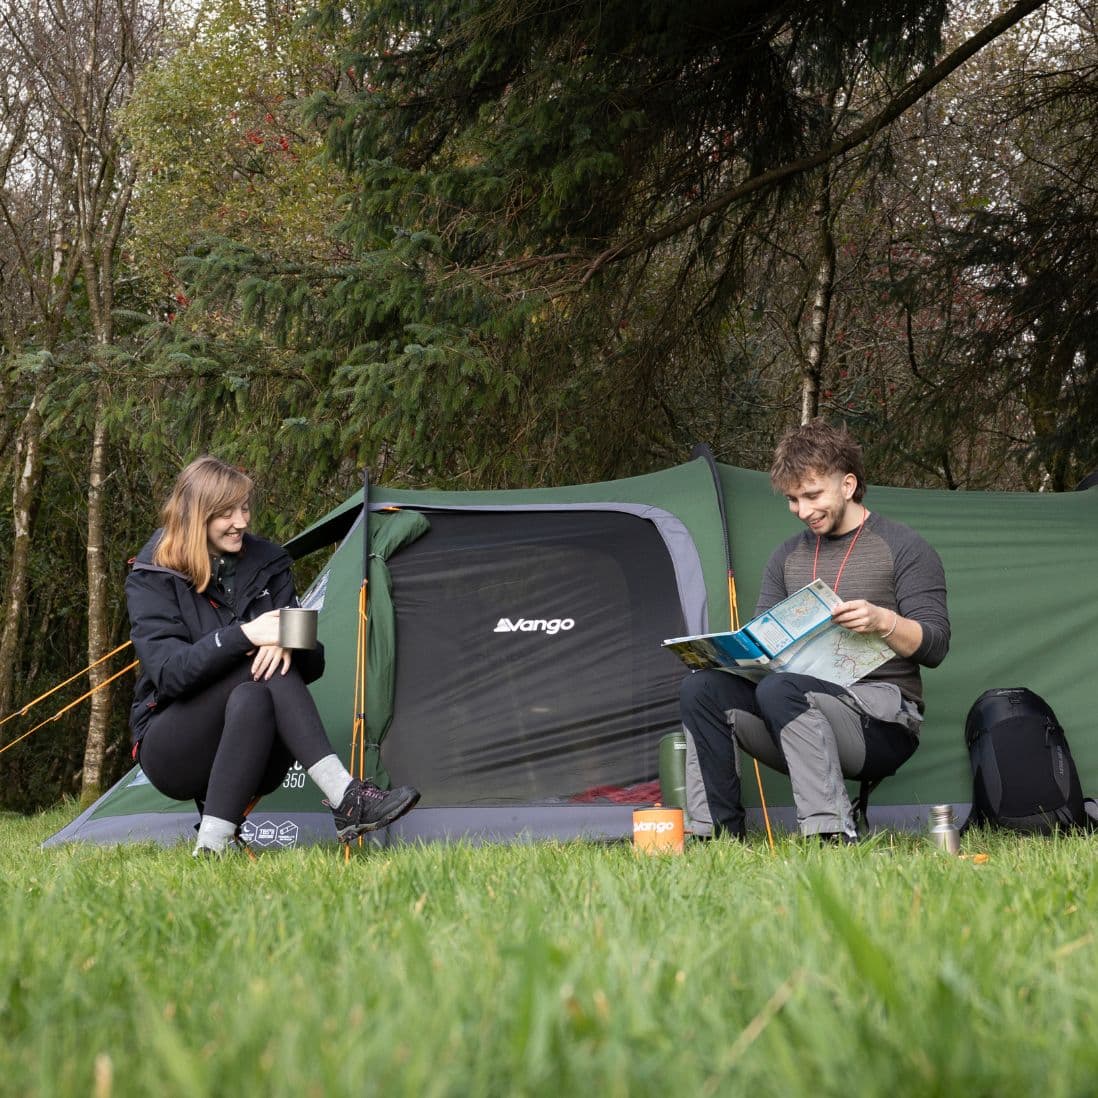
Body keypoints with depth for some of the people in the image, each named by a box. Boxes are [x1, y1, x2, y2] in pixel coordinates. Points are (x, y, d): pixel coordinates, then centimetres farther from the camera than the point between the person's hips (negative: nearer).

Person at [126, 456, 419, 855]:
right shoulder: (151, 579, -7)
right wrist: (243, 635, -34)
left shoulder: (268, 563, 3)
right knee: (263, 674, -29)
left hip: (248, 753, 4)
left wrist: (287, 644, -24)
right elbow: (168, 673, -22)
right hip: (173, 754, -3)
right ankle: (345, 798, -40)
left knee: (251, 700, -32)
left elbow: (313, 664, 0)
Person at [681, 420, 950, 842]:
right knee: (700, 687, -18)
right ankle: (715, 831, -18)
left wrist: (883, 621, -24)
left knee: (779, 689, -35)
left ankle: (832, 832, -37)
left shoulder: (903, 549, 2)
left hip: (882, 719, -5)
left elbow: (935, 645, -4)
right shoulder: (787, 557, 19)